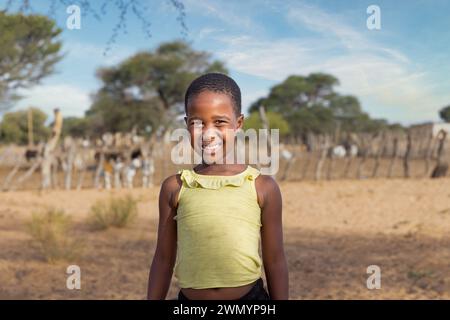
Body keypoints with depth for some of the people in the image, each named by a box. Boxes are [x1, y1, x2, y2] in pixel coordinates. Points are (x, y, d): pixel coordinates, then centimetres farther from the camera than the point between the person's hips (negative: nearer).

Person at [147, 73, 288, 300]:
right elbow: (164, 259, 7)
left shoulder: (262, 187, -3)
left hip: (250, 297, -1)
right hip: (189, 302, 1)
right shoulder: (174, 188, 0)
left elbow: (275, 261, 3)